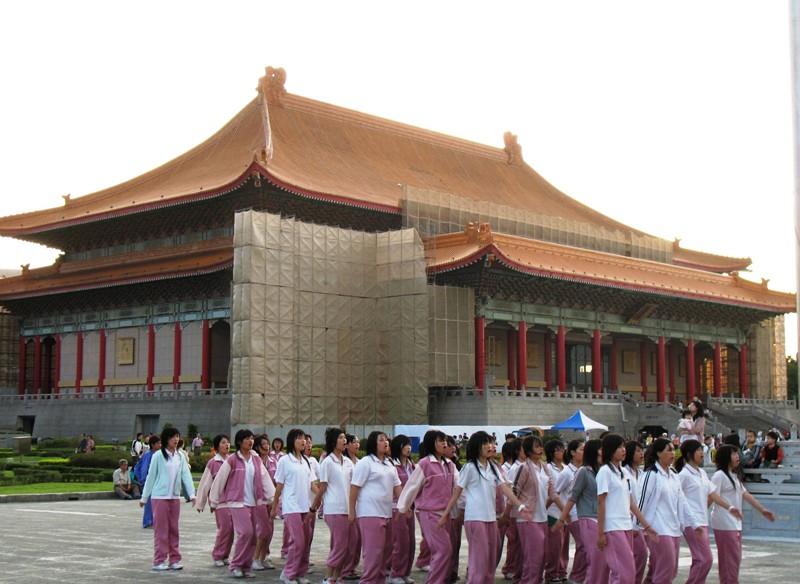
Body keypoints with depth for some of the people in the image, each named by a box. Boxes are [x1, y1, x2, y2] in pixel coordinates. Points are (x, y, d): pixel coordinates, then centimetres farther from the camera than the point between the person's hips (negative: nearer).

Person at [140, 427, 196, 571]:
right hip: (159, 496, -5)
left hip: (175, 497, 5)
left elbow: (186, 475, 2)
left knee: (174, 529, 9)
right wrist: (144, 497, 2)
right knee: (161, 529, -2)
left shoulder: (180, 456, 8)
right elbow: (151, 477, -2)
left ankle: (174, 559, 14)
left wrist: (192, 494, -8)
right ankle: (159, 561, 3)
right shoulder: (158, 456, -7)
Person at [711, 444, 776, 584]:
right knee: (729, 558, -9)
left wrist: (762, 510, 25)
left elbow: (746, 495, 23)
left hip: (735, 523, 9)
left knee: (735, 558, 11)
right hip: (724, 524, -9)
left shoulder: (733, 476, 18)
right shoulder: (719, 476, -11)